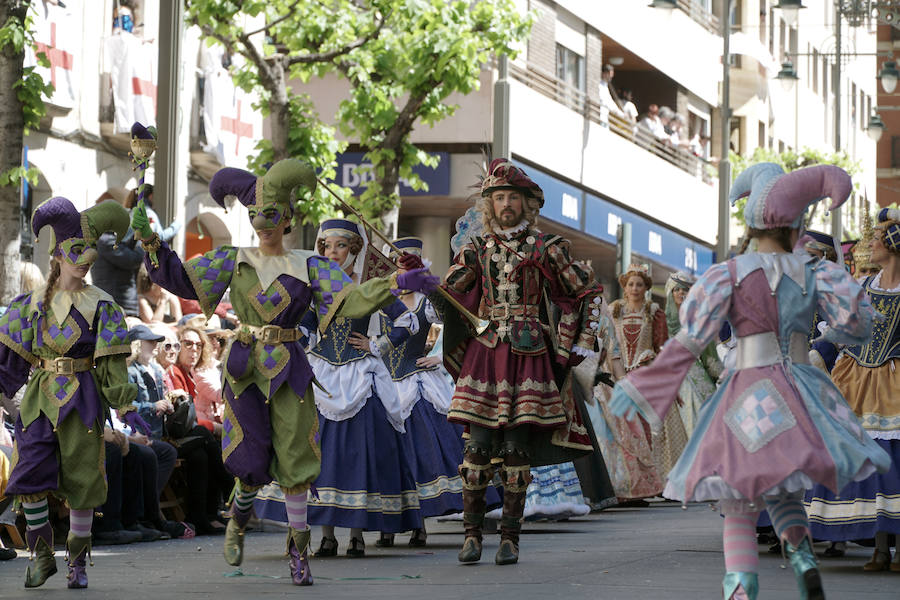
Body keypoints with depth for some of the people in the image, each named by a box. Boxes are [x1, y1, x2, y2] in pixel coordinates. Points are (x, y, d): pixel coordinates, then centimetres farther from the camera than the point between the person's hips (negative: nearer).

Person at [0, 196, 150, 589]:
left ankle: (77, 562, 15)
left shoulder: (100, 305, 0)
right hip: (40, 398, 2)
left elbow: (112, 361, -3)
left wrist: (125, 406, -9)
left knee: (81, 480, 2)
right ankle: (42, 556, 8)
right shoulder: (35, 302, 7)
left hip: (81, 399, -2)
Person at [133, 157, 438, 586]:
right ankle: (239, 518, 30)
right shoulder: (233, 262, 6)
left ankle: (298, 546, 9)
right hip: (246, 368, 0)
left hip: (289, 369, 0)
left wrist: (395, 284, -20)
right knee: (252, 460, -1)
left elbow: (352, 298, -5)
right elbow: (179, 278, 2)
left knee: (294, 458, -1)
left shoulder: (309, 268, 4)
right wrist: (151, 243, -13)